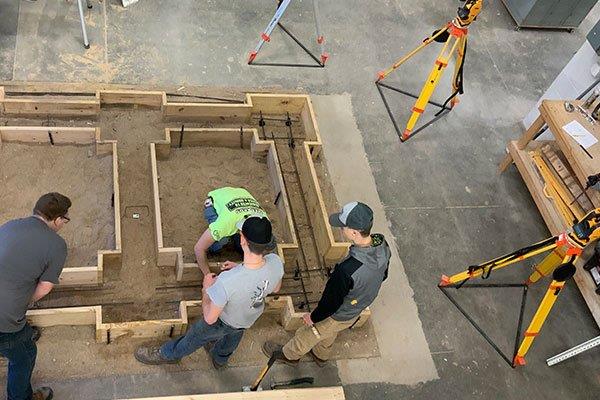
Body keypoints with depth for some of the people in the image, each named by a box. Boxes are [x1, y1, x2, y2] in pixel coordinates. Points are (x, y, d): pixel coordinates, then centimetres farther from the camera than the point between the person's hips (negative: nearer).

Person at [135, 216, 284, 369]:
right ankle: (220, 359, 68)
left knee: (196, 336, 26)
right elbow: (275, 288, -7)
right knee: (234, 335, 37)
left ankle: (167, 354, 56)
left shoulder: (227, 282, -47)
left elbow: (210, 318, -30)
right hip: (251, 318, 4)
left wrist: (206, 288, -13)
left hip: (224, 320, -4)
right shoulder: (276, 263, -32)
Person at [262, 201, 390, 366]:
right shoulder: (382, 245, -24)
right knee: (329, 334, 36)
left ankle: (289, 355, 54)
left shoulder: (347, 270, -46)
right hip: (357, 310, 6)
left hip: (339, 316, -6)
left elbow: (332, 301, -29)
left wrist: (314, 317, -9)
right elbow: (383, 275, -3)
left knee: (307, 334, 25)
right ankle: (321, 355, 64)